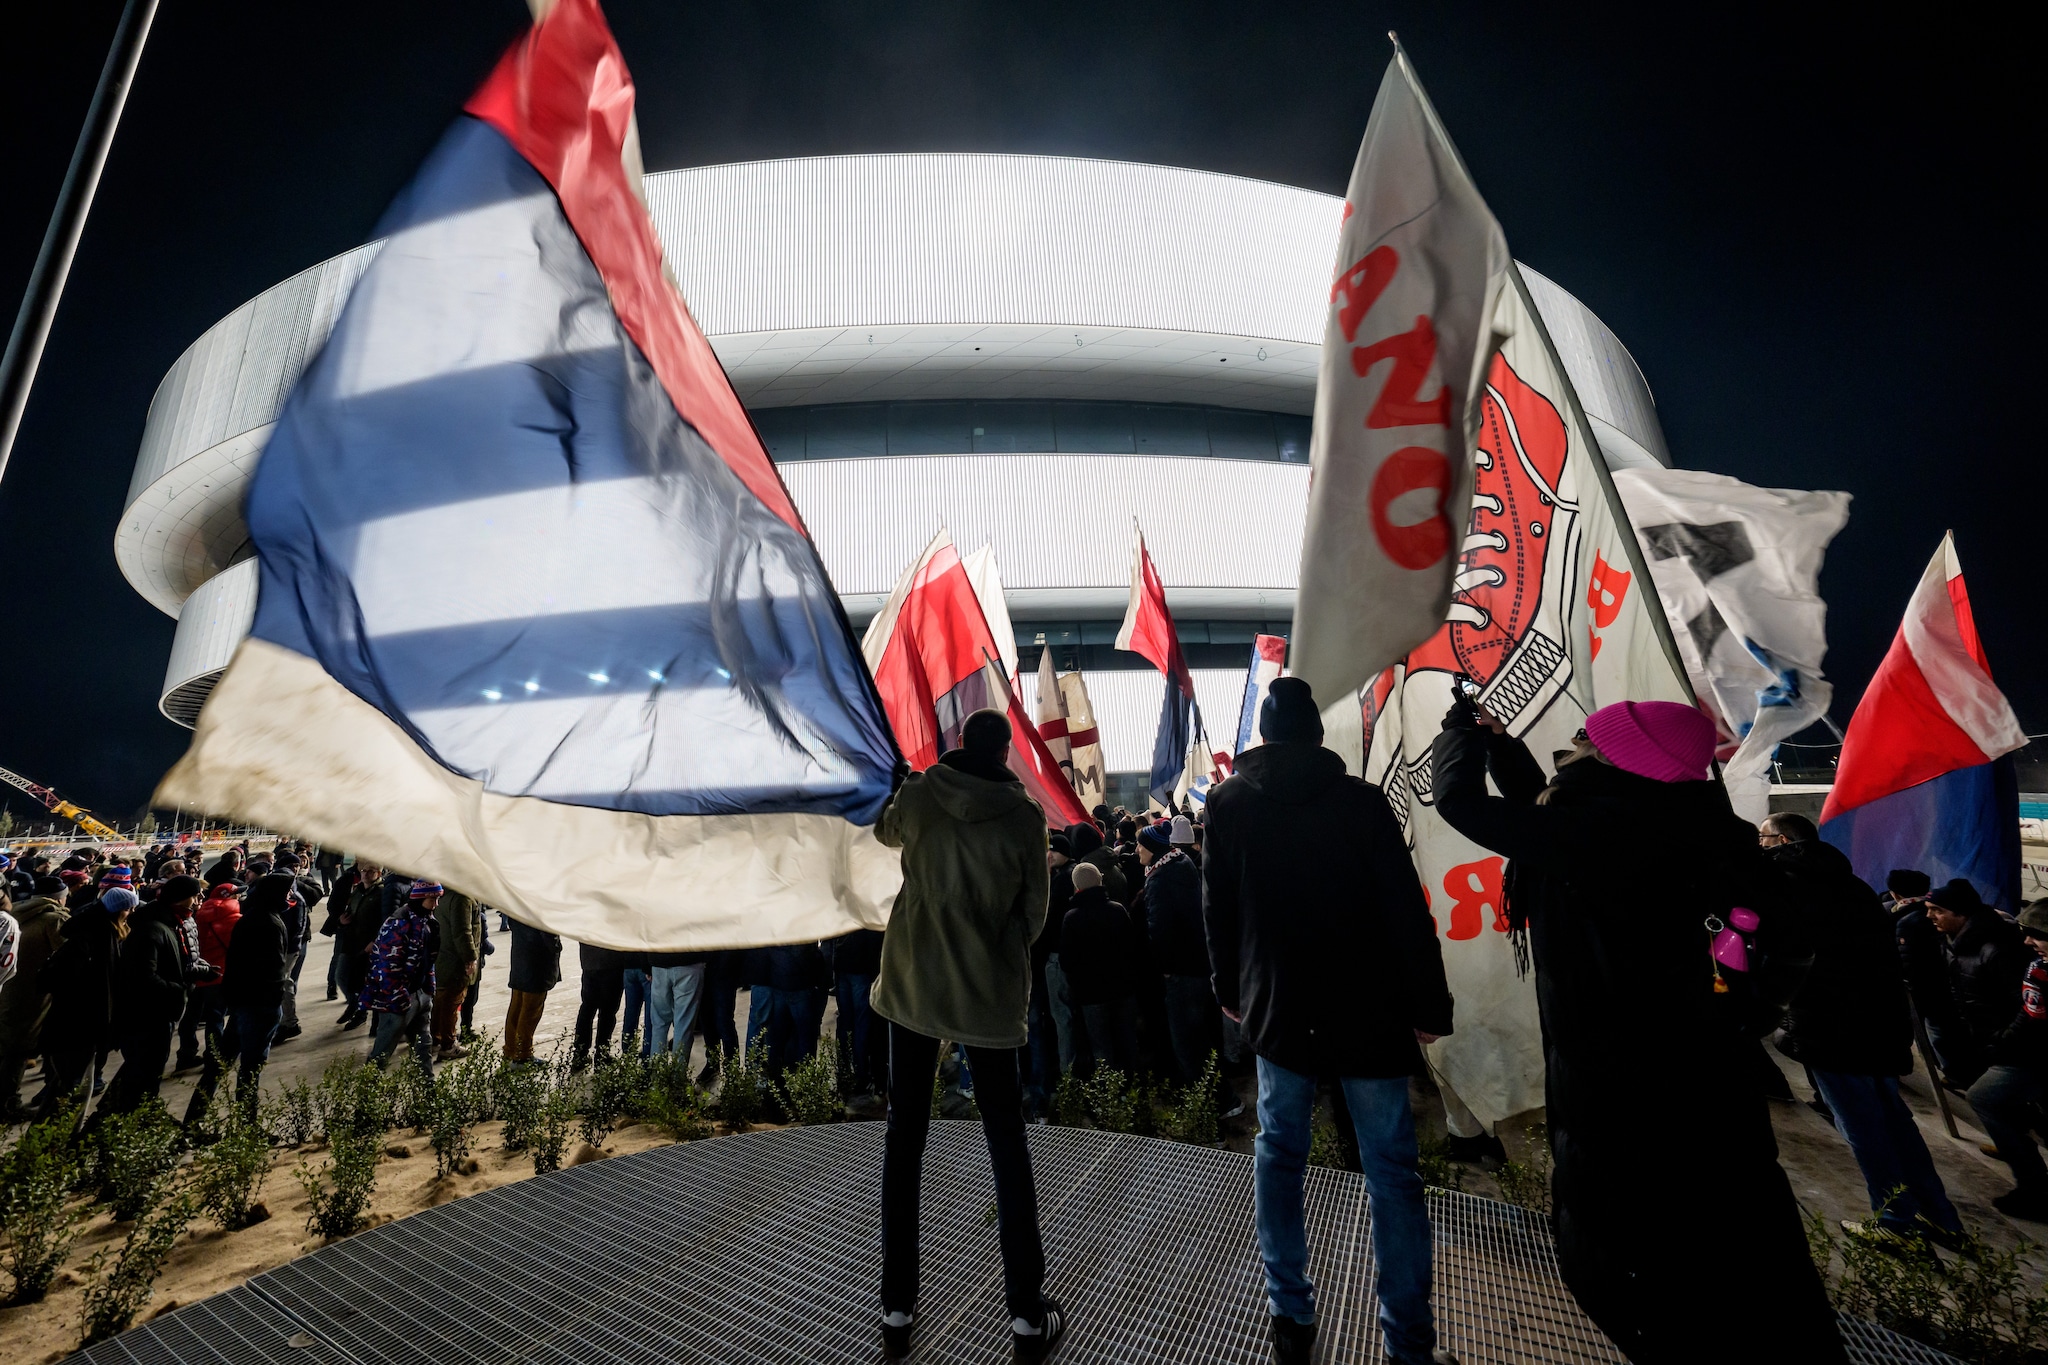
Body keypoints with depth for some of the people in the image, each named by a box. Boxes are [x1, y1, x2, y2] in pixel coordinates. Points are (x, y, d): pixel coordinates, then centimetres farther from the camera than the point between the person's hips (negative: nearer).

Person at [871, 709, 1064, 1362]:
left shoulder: (917, 794, -5)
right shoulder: (1024, 816, -9)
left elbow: (885, 831, 18)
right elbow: (1034, 911, -3)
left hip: (912, 983, 2)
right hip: (990, 991, -1)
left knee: (904, 1138, 14)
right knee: (1007, 1144, 11)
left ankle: (897, 1308, 25)